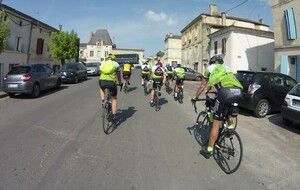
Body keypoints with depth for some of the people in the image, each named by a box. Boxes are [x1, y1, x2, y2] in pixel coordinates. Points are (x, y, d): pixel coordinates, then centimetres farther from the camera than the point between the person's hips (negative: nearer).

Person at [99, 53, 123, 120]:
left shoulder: (102, 63, 24)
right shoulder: (116, 64, 18)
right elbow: (118, 76, 25)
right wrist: (121, 83, 39)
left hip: (102, 81, 2)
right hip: (111, 82, -2)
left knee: (102, 88, 39)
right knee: (114, 98, 17)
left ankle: (103, 101, 19)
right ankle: (113, 115, 13)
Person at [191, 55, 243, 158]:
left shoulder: (210, 68, 26)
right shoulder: (226, 68, 38)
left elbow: (202, 86, 32)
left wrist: (195, 97, 47)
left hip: (225, 91, -5)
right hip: (238, 91, 5)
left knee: (216, 123, 2)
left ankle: (209, 150, 12)